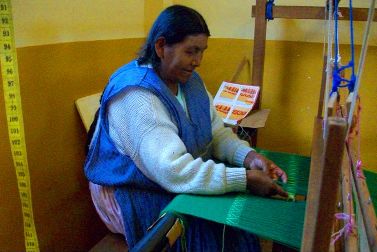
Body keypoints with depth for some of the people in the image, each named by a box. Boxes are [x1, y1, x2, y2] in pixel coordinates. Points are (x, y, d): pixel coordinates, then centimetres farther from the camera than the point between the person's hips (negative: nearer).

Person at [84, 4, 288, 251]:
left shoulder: (189, 79, 1)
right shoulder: (135, 95, -28)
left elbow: (217, 132, -1)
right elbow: (173, 171, -35)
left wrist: (248, 156, -19)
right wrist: (245, 179, -34)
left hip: (173, 183, 7)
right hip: (133, 194, -7)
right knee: (212, 231, -20)